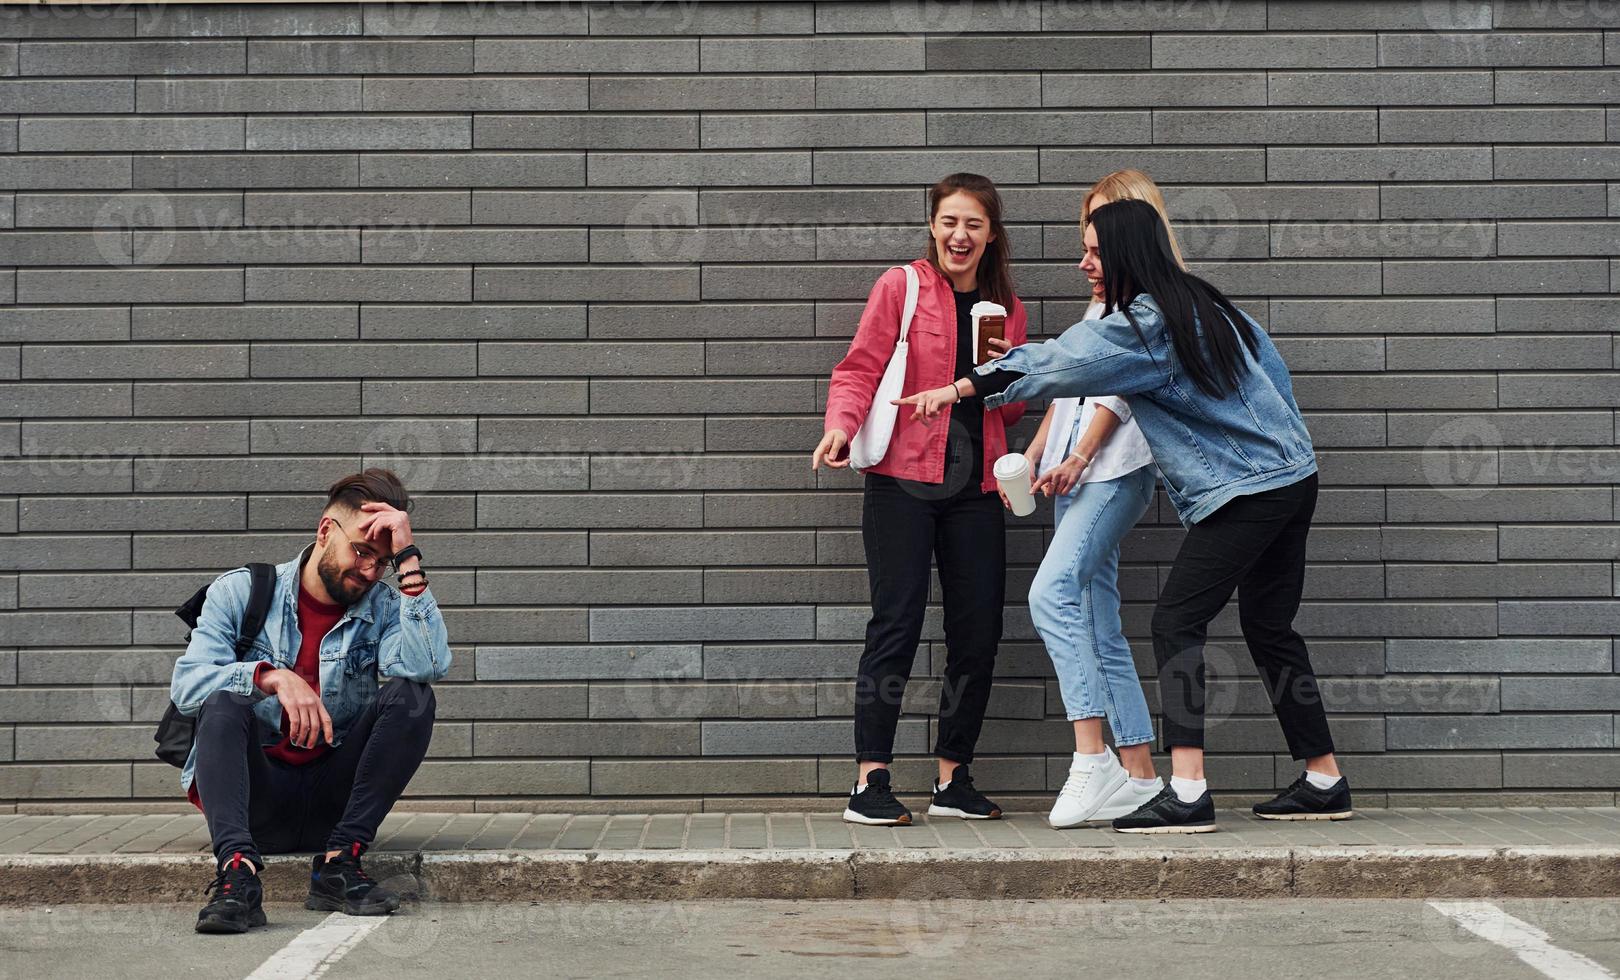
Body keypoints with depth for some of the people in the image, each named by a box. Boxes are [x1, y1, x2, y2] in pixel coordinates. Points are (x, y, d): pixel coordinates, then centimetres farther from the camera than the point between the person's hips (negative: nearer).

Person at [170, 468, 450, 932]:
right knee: (224, 702, -28)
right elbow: (186, 683, -11)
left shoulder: (383, 609, 5)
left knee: (411, 697, -19)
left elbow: (427, 664, -18)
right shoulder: (239, 593, 3)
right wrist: (272, 676, -27)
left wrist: (408, 559, -17)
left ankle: (340, 861, -26)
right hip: (256, 800, -1)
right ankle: (237, 870, -47)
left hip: (332, 801, 1)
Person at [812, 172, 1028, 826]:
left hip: (975, 487, 5)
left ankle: (952, 782, 14)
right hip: (904, 479, -5)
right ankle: (869, 784, -7)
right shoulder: (901, 287, 2)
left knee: (978, 634, 2)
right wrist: (841, 426, -22)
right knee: (897, 624, -10)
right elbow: (859, 369, -3)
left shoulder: (1007, 309, 16)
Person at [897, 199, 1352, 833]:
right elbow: (1273, 367, 19)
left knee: (1176, 620, -11)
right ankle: (1324, 782, 20)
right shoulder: (1206, 304, 13)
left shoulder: (1143, 322, -14)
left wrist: (961, 388, -11)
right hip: (1292, 472, 10)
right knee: (1268, 626, 15)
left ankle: (1186, 792, -19)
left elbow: (1057, 365, -18)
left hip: (1243, 492, -10)